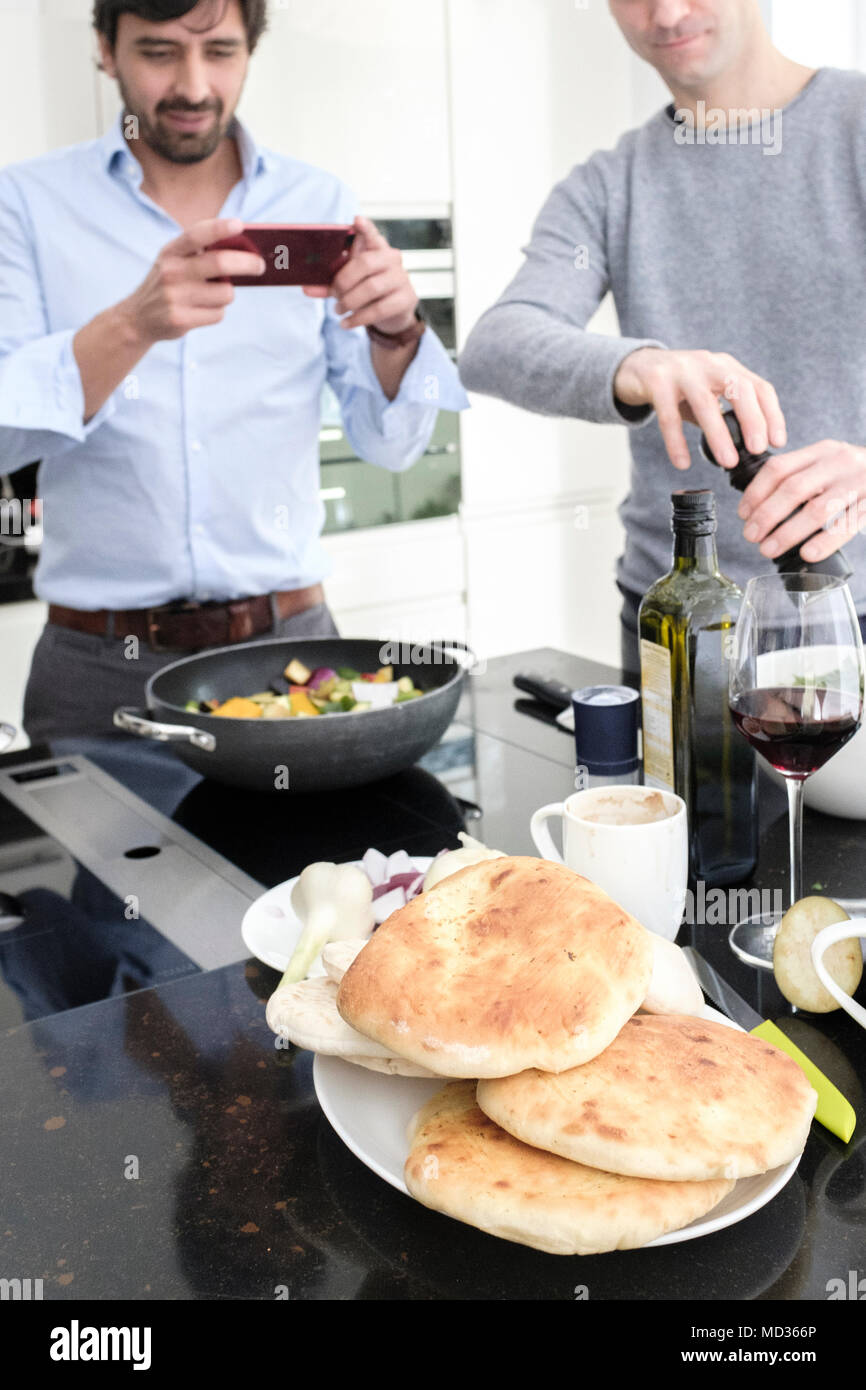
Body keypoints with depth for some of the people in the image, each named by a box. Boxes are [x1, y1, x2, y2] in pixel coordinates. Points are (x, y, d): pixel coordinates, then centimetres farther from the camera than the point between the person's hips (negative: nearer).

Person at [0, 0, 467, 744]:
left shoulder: (320, 205, 5)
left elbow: (392, 445, 3)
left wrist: (396, 333, -17)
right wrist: (133, 326, -28)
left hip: (289, 640, 2)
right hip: (104, 665, -1)